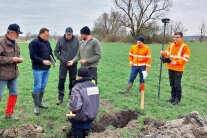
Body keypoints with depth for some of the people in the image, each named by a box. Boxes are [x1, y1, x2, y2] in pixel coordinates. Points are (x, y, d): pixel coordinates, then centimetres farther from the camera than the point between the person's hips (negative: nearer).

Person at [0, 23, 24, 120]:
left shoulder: (14, 43, 9)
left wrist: (19, 59, 1)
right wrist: (11, 59, -22)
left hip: (14, 73, 8)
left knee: (14, 93, 15)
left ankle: (9, 113, 30)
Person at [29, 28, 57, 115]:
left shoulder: (47, 42, 12)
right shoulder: (34, 43, -12)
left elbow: (50, 53, 17)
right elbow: (33, 56, -17)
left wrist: (54, 61, 2)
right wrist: (43, 61, -25)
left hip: (46, 69, 8)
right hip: (38, 69, -7)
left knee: (43, 87, 14)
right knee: (37, 87, -3)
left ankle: (40, 102, 28)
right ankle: (36, 106, 7)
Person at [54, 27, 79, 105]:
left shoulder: (76, 40, 1)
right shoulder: (61, 40, -2)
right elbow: (56, 51, 4)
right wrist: (61, 59, -5)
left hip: (73, 64, 1)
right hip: (63, 64, -1)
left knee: (73, 80, 9)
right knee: (61, 81, -2)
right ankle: (60, 98, 9)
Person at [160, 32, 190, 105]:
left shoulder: (184, 46, -6)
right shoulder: (171, 45, 11)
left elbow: (186, 58, -10)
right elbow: (168, 54, 12)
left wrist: (176, 62, -19)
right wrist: (164, 53, -11)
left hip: (178, 69, -5)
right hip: (170, 68, 6)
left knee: (177, 84, -2)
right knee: (172, 84, 12)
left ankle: (178, 99, 11)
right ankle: (173, 97, 24)